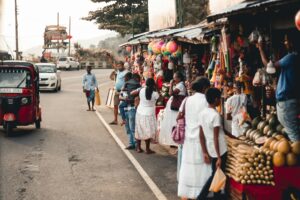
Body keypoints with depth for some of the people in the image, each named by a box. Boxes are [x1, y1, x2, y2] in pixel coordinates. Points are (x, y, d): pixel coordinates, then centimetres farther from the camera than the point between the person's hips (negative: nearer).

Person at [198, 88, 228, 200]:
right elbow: (216, 138, -20)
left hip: (211, 150, 7)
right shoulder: (215, 115, -19)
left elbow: (201, 135, 5)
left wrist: (205, 153, 11)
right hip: (219, 150, -7)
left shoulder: (203, 113, 2)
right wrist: (219, 157, -17)